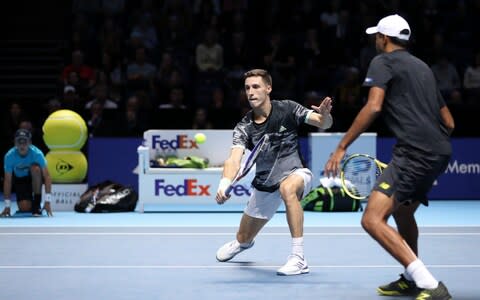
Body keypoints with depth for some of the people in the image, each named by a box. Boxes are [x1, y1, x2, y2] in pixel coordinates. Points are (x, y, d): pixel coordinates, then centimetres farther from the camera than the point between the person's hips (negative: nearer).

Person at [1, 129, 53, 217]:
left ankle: (36, 204, -22)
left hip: (35, 178, -1)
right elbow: (8, 181, -19)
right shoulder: (9, 156, -24)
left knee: (36, 168, -36)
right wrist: (7, 206, -21)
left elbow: (47, 177, -29)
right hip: (20, 180, 1)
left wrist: (48, 201, -36)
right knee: (25, 208, -21)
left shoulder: (37, 153, -27)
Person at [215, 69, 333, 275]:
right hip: (264, 185, 4)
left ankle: (298, 259, -39)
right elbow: (234, 160, -24)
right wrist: (224, 185, -44)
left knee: (287, 188, -42)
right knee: (244, 239, 16)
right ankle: (241, 243, 60)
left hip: (294, 174, -4)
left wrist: (325, 114, -41)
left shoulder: (287, 109, -12)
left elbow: (323, 124, -16)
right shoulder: (244, 127, -10)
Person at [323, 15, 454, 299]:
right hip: (440, 152, 9)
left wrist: (342, 147, -13)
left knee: (373, 219, -16)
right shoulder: (422, 67, 25)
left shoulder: (383, 62, 2)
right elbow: (448, 121, 26)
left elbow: (374, 106, -15)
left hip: (415, 152, -9)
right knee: (402, 211, 30)